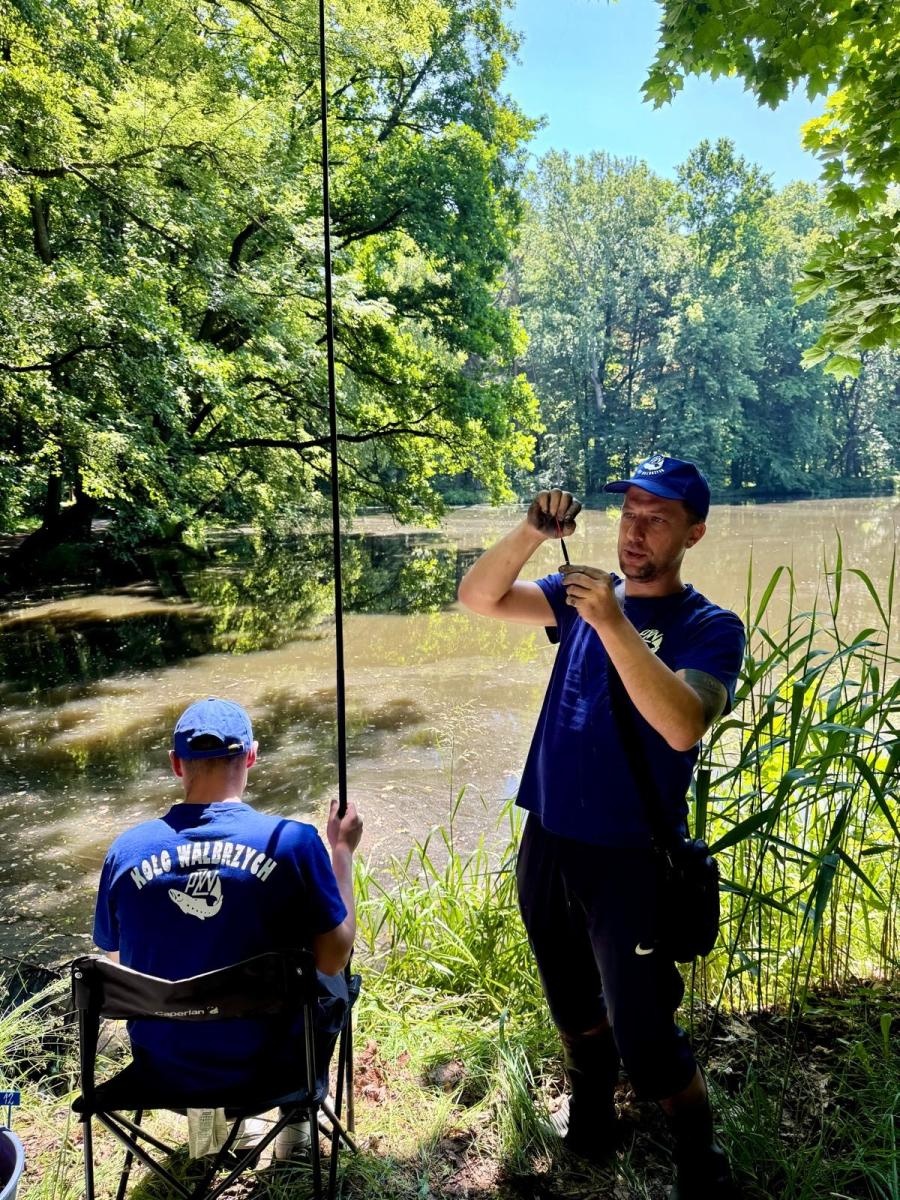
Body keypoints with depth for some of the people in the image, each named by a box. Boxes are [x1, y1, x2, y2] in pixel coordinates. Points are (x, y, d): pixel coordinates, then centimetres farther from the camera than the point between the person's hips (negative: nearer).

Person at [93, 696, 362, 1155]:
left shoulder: (126, 849, -10)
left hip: (161, 1069, 3)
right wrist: (342, 850, -4)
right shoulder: (291, 840, -21)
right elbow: (335, 958, -12)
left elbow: (116, 959, 5)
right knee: (330, 985, 27)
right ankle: (299, 1120, 34)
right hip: (262, 1066, -3)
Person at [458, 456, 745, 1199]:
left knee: (643, 1036, 3)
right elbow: (477, 598, -7)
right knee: (574, 1005, 24)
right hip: (547, 842, 5)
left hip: (630, 858, -5)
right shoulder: (583, 594, 2)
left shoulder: (710, 628, -11)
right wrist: (532, 533, -22)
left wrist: (612, 623, -35)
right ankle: (590, 1123, 50)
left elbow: (683, 726, -29)